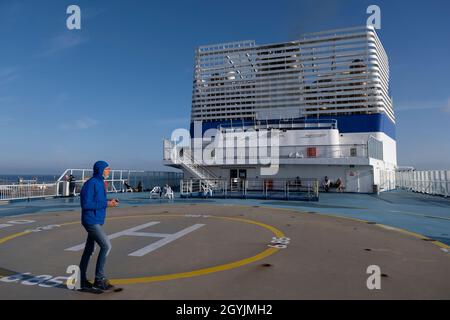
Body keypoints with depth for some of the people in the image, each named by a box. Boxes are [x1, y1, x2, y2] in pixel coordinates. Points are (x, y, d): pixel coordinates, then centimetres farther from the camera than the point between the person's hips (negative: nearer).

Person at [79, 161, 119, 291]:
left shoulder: (100, 183, 12)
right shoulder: (91, 183, -17)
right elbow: (86, 204, -21)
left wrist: (109, 201, 3)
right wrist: (106, 204, -20)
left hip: (96, 221, 10)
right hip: (91, 221, -10)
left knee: (89, 250, 15)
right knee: (106, 246, -13)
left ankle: (81, 280, 26)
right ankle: (99, 279, -3)